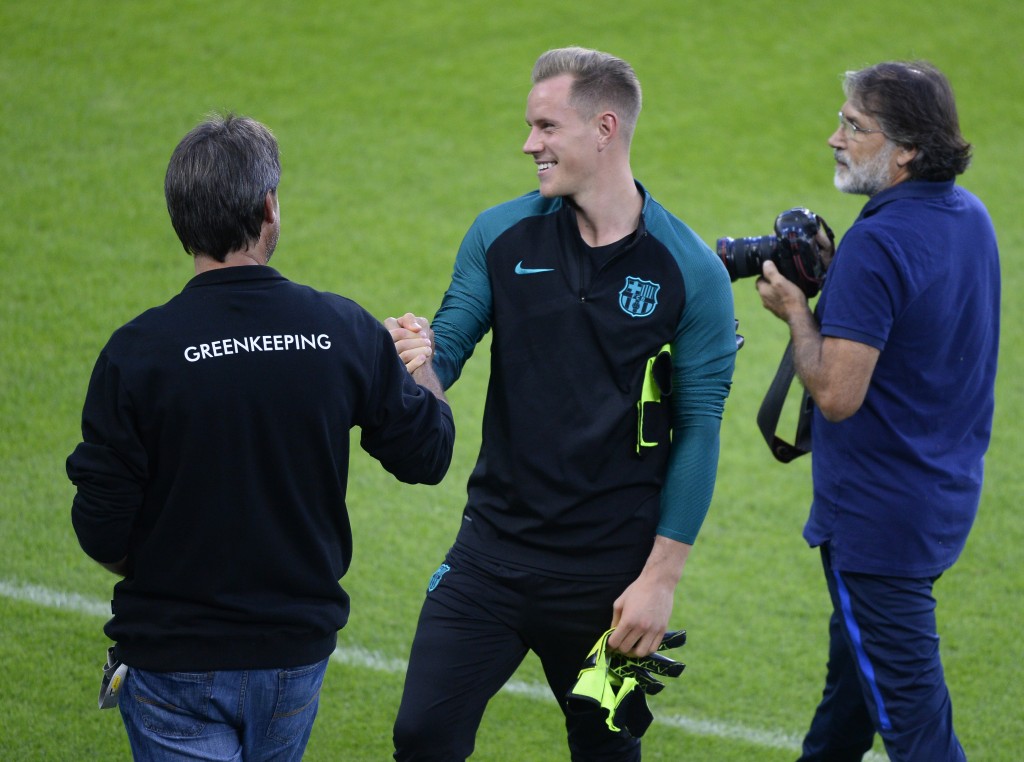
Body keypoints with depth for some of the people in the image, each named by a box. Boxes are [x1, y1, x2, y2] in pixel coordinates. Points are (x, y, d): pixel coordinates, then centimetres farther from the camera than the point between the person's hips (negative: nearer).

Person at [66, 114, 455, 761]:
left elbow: (103, 535, -13)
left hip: (176, 659, -4)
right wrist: (422, 364, 25)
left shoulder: (137, 353, -17)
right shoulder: (345, 331, -9)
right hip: (299, 647, 4)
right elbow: (427, 455, 5)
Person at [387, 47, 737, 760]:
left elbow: (699, 433, -7)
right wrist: (415, 358, -24)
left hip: (611, 572, -2)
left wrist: (661, 578, -10)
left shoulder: (691, 272, -9)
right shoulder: (503, 235, 1)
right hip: (493, 554, 2)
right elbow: (448, 350, 2)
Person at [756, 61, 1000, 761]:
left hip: (879, 516, -9)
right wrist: (832, 278, 6)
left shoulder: (877, 244, -24)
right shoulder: (970, 216, 5)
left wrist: (797, 310, -11)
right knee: (856, 658, 27)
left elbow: (838, 394, -27)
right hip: (947, 496, 9)